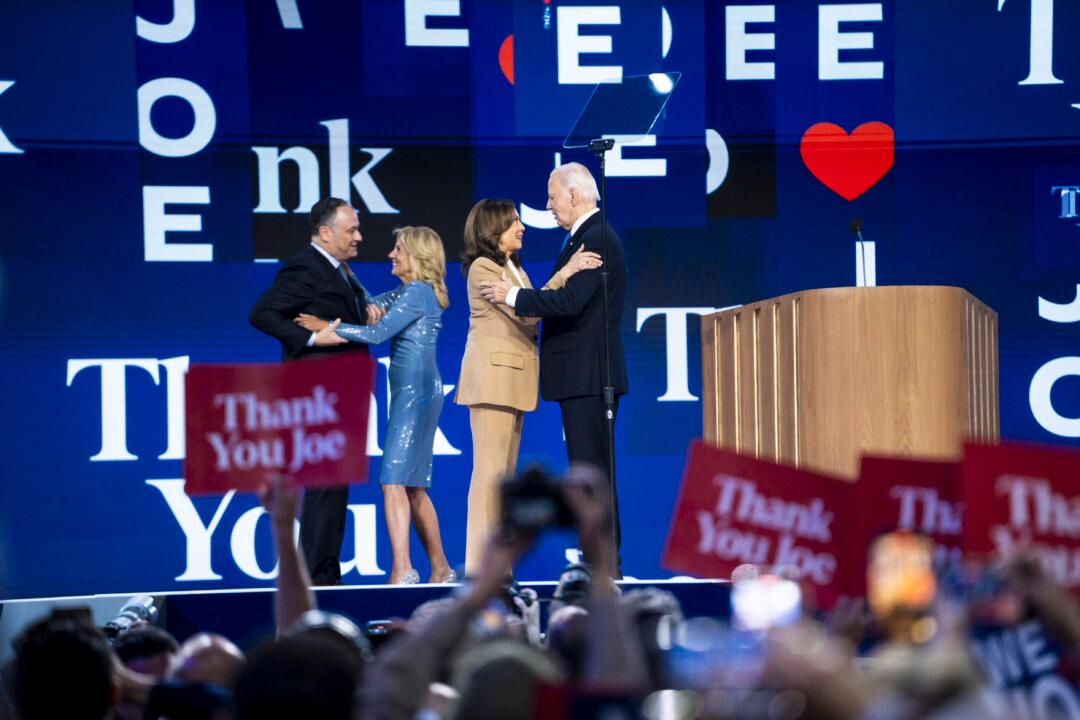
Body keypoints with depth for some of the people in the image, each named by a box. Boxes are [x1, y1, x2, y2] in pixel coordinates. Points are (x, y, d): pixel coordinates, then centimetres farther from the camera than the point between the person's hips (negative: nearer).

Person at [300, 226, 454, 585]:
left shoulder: (417, 292, -10)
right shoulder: (409, 292, 18)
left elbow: (379, 331, -18)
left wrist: (329, 329, -17)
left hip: (416, 391, -10)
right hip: (413, 392, 10)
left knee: (394, 481, -17)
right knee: (413, 487, 12)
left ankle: (402, 570, -26)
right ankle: (440, 570, 16)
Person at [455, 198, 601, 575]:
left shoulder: (514, 268, 21)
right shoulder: (482, 268, -8)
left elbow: (526, 322, 16)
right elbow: (524, 311, -16)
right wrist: (566, 272, -19)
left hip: (513, 377, 9)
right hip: (492, 374, -9)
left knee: (503, 473, 7)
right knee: (490, 471, -12)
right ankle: (480, 565, -13)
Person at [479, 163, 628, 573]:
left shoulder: (595, 239, -15)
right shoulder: (588, 236, 19)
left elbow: (569, 302, -24)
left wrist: (512, 296, -15)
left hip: (587, 375, -11)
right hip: (584, 374, 11)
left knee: (591, 468, -10)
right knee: (588, 468, 11)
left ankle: (603, 563, -9)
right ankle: (602, 562, 13)